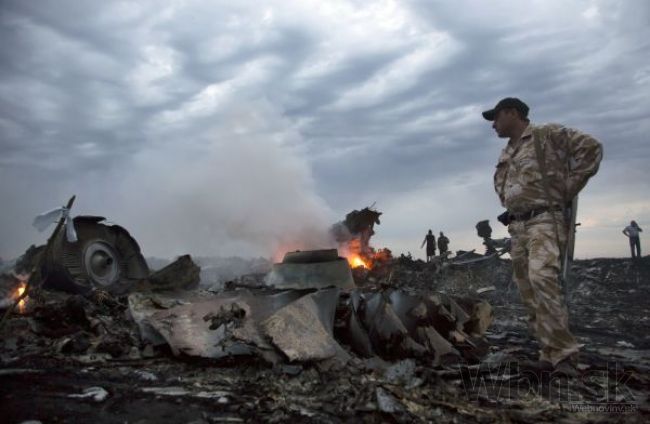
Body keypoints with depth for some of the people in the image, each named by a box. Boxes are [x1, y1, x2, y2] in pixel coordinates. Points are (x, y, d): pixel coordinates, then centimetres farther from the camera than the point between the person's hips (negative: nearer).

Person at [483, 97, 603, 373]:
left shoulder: (547, 134, -2)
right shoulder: (506, 154, 20)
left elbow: (591, 148, -10)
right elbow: (500, 183, 37)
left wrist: (568, 188, -10)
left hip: (546, 220, -8)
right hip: (518, 227, 8)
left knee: (541, 277, -27)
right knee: (528, 291, 5)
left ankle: (562, 352, -20)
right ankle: (550, 353, 12)